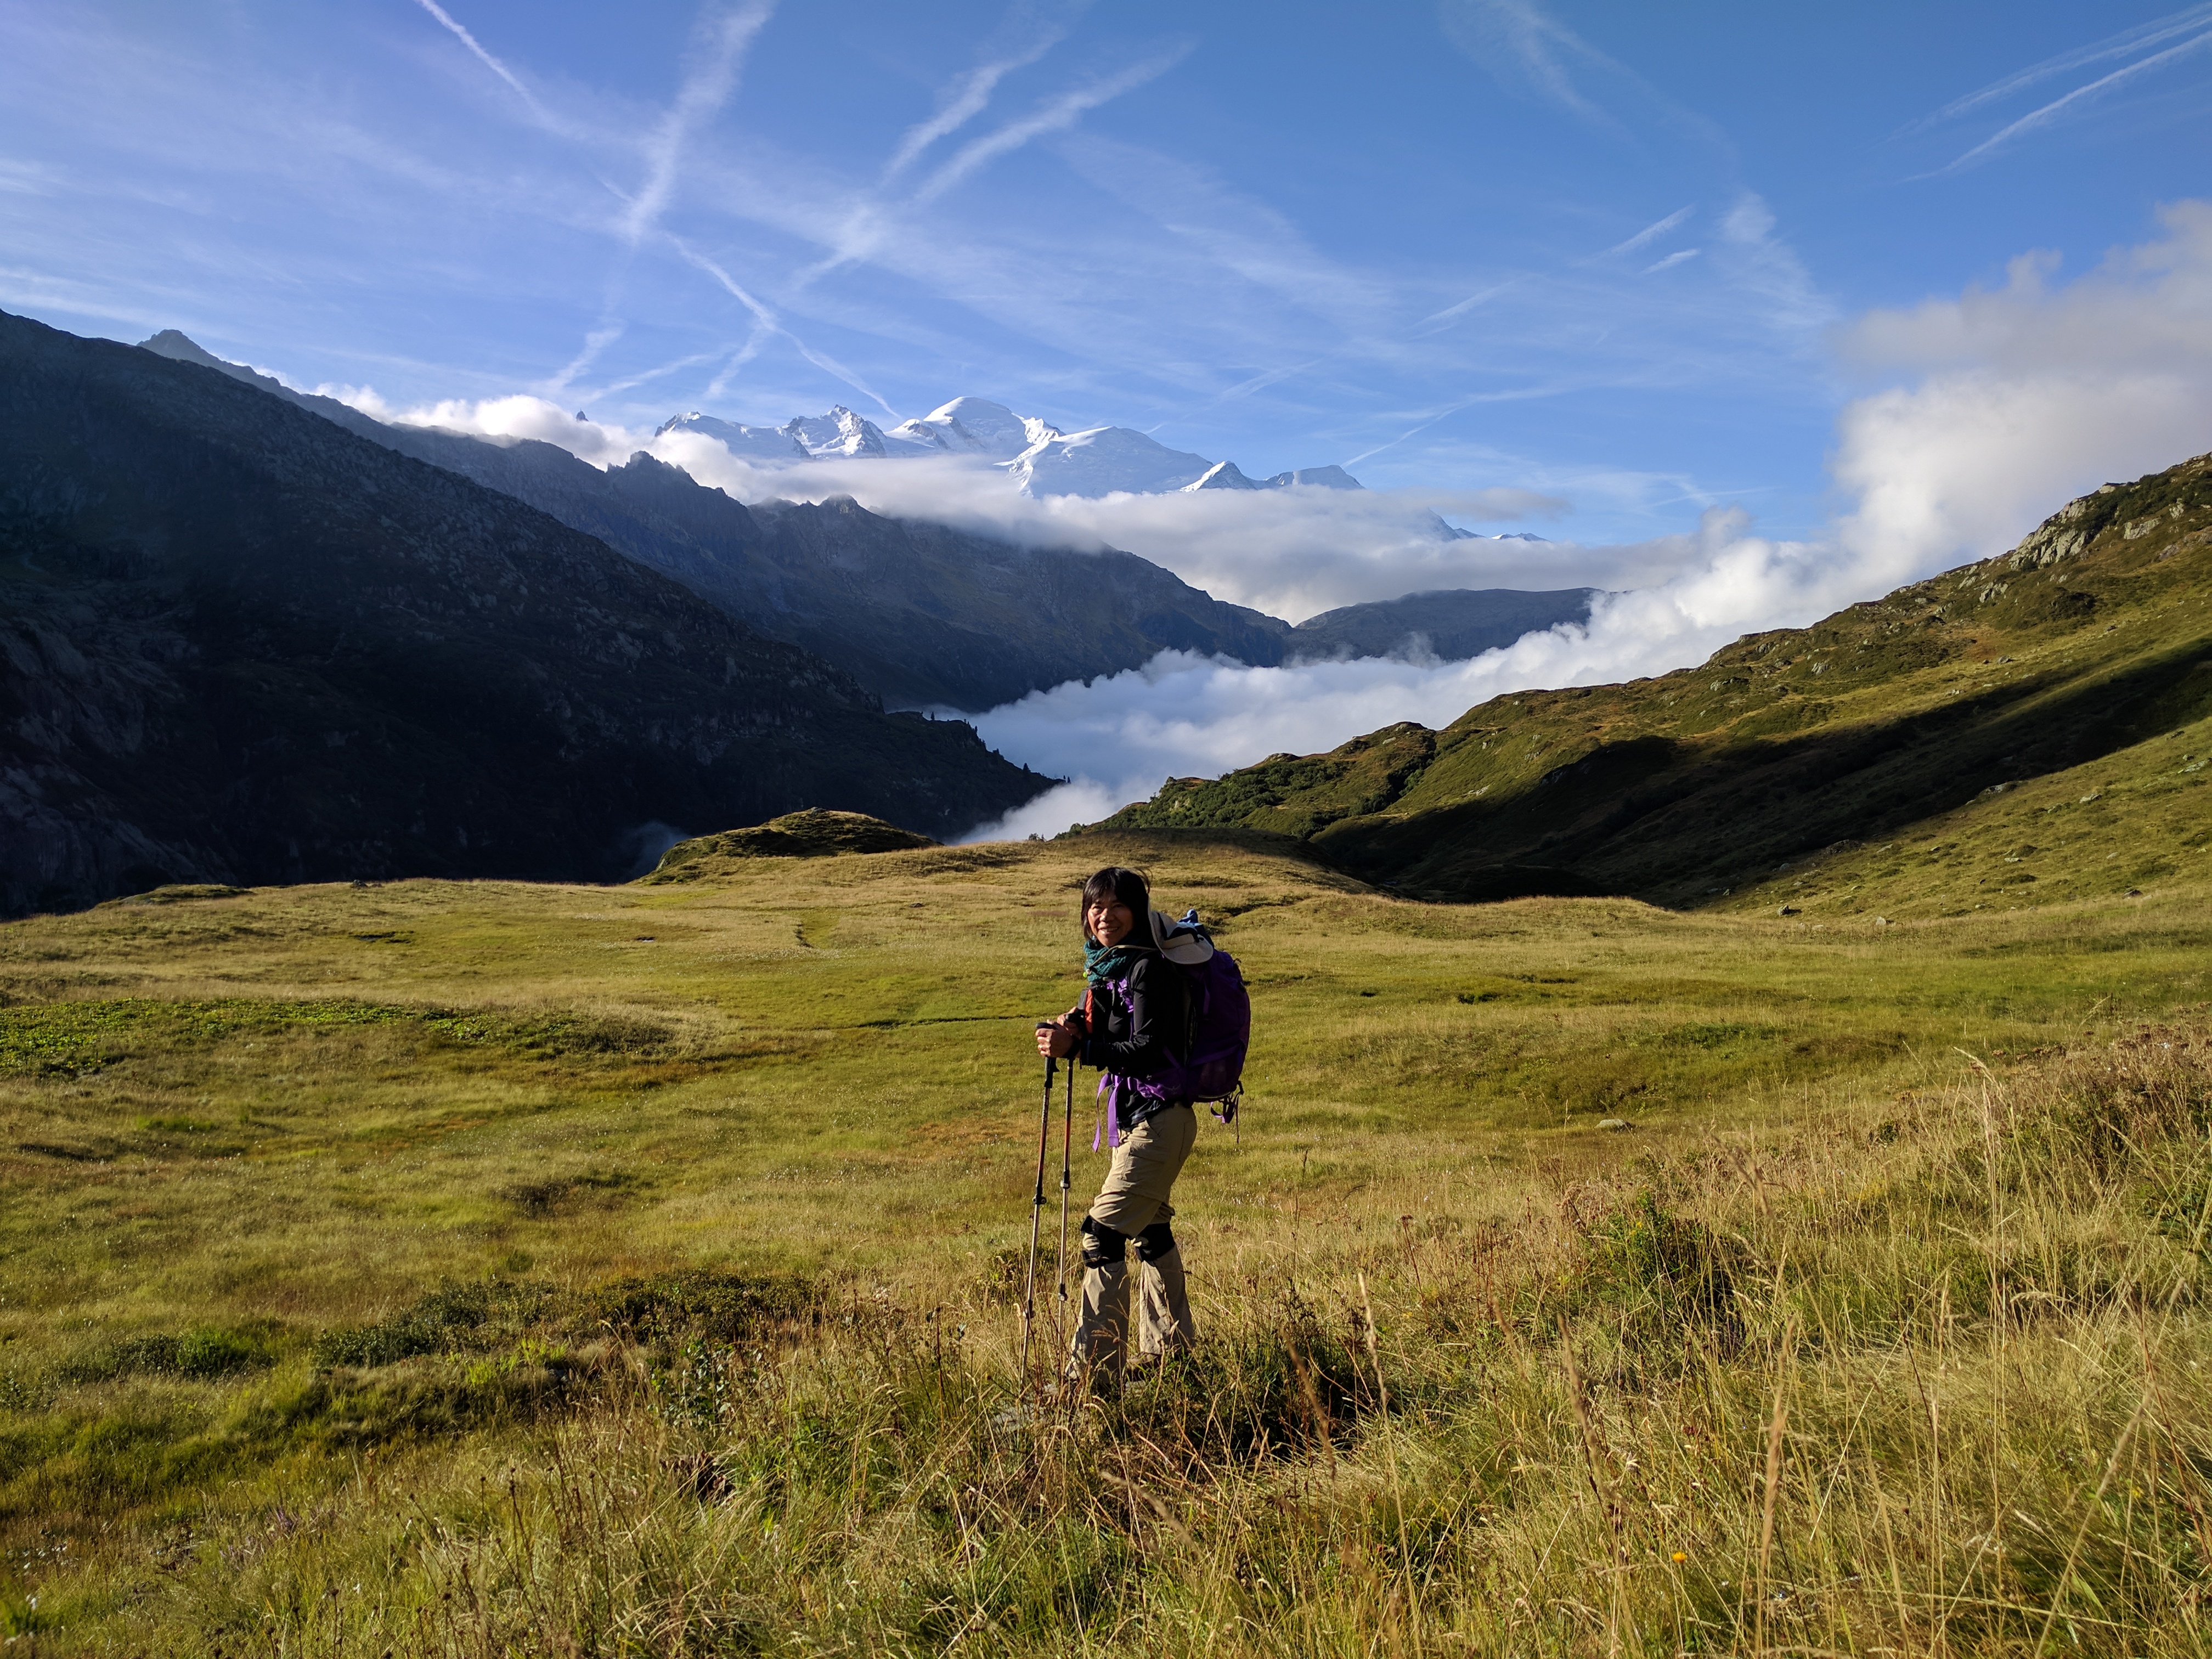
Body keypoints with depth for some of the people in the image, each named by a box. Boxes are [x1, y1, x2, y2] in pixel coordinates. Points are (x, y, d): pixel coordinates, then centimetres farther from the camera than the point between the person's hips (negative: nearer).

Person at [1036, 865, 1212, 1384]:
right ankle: (1173, 1350, 38)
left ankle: (1093, 1372, -15)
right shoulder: (1111, 965, 12)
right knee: (1149, 1230, 22)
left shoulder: (1149, 969, -17)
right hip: (1136, 1117, 11)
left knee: (1104, 1232, -16)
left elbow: (1149, 1053, -22)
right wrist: (1077, 1028, -4)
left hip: (1159, 1119, -11)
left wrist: (1076, 1048, -26)